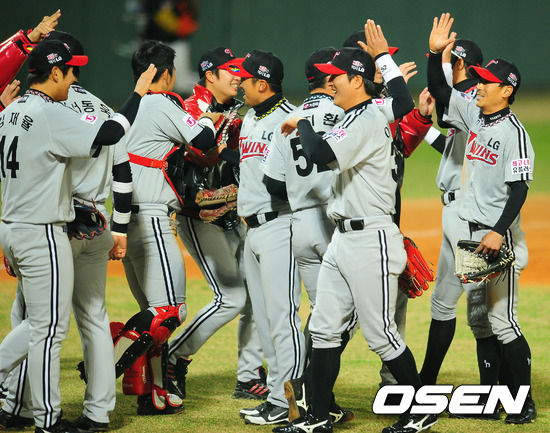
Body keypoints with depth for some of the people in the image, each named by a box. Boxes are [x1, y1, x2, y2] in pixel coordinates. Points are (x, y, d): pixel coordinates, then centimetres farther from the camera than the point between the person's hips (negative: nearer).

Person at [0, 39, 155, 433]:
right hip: (42, 234, -9)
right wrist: (139, 93, -9)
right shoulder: (51, 115, -17)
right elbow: (109, 134, -22)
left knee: (36, 321, 20)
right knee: (50, 327, -2)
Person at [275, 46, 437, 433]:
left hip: (371, 240, -10)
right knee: (324, 327, 7)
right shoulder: (356, 119, 14)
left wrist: (302, 123, -12)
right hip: (344, 238, 10)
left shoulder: (368, 122, -17)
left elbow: (320, 153, -29)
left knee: (380, 334, -4)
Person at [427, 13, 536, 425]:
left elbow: (519, 189, -20)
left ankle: (524, 402, -2)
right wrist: (436, 53, 1)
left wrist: (499, 232, -28)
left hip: (501, 237, -9)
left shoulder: (514, 132, -16)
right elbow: (438, 89, 16)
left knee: (502, 320, -8)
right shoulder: (474, 112, 7)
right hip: (473, 232, 9)